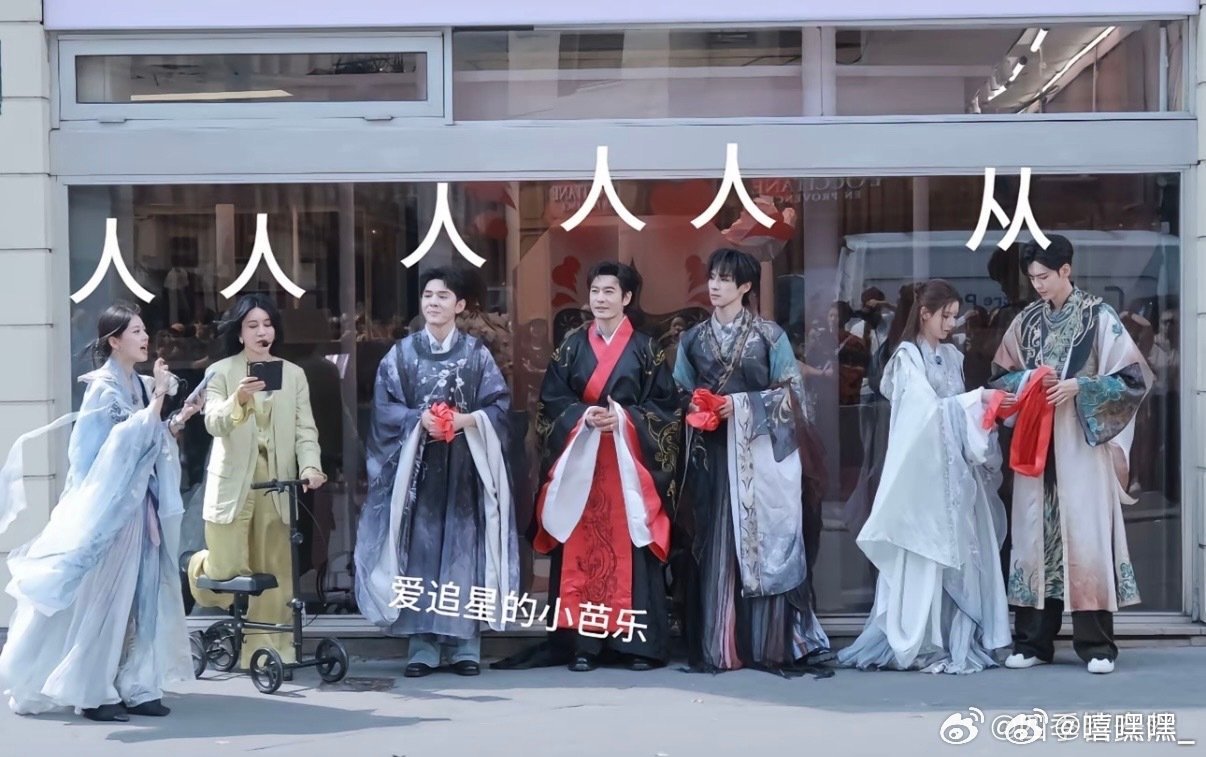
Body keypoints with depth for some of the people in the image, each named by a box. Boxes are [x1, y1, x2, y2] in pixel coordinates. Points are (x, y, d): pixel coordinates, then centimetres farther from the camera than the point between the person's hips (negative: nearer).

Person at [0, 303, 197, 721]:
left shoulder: (138, 385, 12)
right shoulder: (104, 386, -10)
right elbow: (131, 437, -20)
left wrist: (179, 420, 1)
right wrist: (158, 396, -17)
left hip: (140, 504, 8)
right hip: (112, 506, -8)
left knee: (140, 596, 6)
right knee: (104, 598, -4)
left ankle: (134, 688, 9)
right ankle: (92, 692, 1)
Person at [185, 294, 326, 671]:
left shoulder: (293, 374, 8)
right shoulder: (220, 372, 1)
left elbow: (305, 429, 1)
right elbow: (214, 423, -14)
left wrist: (310, 466, -17)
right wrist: (239, 399, -34)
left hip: (276, 484, 2)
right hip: (233, 484, -2)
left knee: (274, 575, 3)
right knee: (228, 574, -1)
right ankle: (195, 565, 34)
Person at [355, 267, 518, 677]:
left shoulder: (477, 353, 7)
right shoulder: (401, 353, 8)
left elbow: (499, 404, 2)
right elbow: (384, 408, 2)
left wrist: (469, 419, -16)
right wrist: (419, 419, -14)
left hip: (464, 467, 0)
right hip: (415, 466, 0)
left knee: (464, 546, -2)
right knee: (419, 549, -2)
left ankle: (465, 643, 4)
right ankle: (422, 645, 2)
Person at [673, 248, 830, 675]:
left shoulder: (769, 335, 1)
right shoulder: (693, 338, 13)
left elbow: (790, 391, -1)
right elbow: (679, 394, 17)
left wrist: (742, 405, -12)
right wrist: (696, 408, -4)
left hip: (758, 453, -3)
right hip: (709, 453, 3)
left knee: (761, 544, -5)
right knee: (713, 547, 0)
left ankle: (767, 645, 0)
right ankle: (716, 647, 4)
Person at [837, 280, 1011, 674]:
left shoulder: (952, 357, 15)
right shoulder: (908, 356, -4)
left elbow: (956, 410, 15)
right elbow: (930, 408, -13)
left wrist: (985, 407, -2)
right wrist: (979, 397, -16)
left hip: (956, 467, 6)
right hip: (925, 467, -6)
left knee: (962, 553, 4)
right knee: (927, 556, -5)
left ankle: (959, 642, 8)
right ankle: (922, 646, -1)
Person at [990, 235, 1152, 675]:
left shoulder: (1099, 318, -1)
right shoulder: (1026, 322, 11)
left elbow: (1133, 378, -4)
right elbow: (1000, 376, 16)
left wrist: (1080, 386, -15)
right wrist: (1027, 379, -5)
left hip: (1083, 444, -4)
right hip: (1036, 445, 4)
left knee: (1086, 536, -7)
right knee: (1035, 534, 3)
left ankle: (1096, 645, -2)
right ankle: (1032, 642, 8)